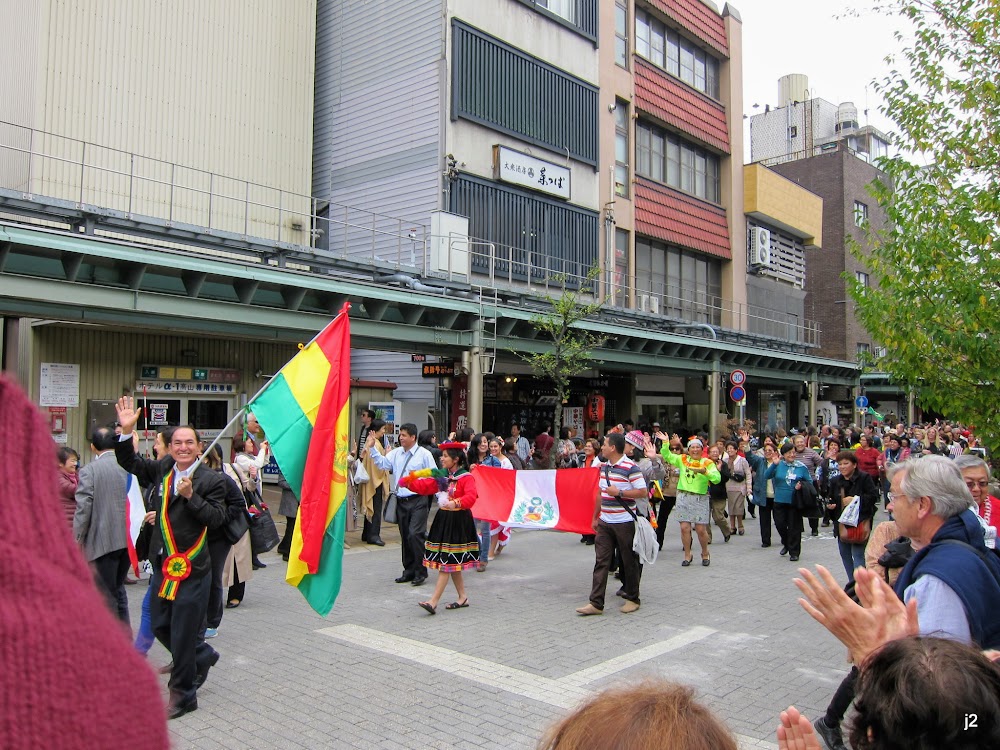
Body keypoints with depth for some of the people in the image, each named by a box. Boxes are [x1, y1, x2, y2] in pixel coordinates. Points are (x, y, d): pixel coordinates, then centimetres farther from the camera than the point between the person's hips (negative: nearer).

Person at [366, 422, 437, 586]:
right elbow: (383, 463, -2)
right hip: (401, 501, 6)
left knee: (415, 534, -13)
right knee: (405, 537, 12)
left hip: (418, 500, -6)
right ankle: (409, 571, 25)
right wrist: (371, 448, -10)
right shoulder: (396, 453, 10)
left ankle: (420, 572, 0)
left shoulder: (424, 454, -5)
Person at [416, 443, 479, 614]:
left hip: (458, 521, -8)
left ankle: (433, 602, -8)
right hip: (443, 519, 8)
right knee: (451, 563, 13)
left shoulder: (466, 477, -12)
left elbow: (471, 497, -27)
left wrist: (456, 503, -41)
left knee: (447, 562, -7)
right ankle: (463, 598, 24)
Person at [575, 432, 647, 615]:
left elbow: (643, 492, -15)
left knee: (629, 561, 7)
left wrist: (619, 493, -19)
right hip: (605, 522, 7)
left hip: (624, 522, -7)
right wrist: (595, 517, 20)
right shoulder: (604, 467, 11)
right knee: (601, 562, 3)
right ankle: (596, 603, 4)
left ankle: (632, 599, 22)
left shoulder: (630, 468, -13)